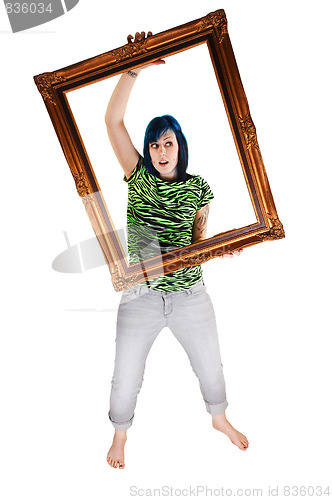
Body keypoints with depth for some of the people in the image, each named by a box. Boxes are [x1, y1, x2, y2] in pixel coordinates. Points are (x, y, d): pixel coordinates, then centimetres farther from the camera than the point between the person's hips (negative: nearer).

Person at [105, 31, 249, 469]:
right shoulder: (138, 176, -4)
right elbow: (113, 120, -13)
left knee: (211, 367, 20)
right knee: (126, 378, 11)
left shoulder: (198, 187, 0)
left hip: (190, 294, 2)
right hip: (141, 297, -1)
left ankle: (219, 418, 52)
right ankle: (120, 433, 43)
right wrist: (134, 68, -19)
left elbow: (199, 237, 7)